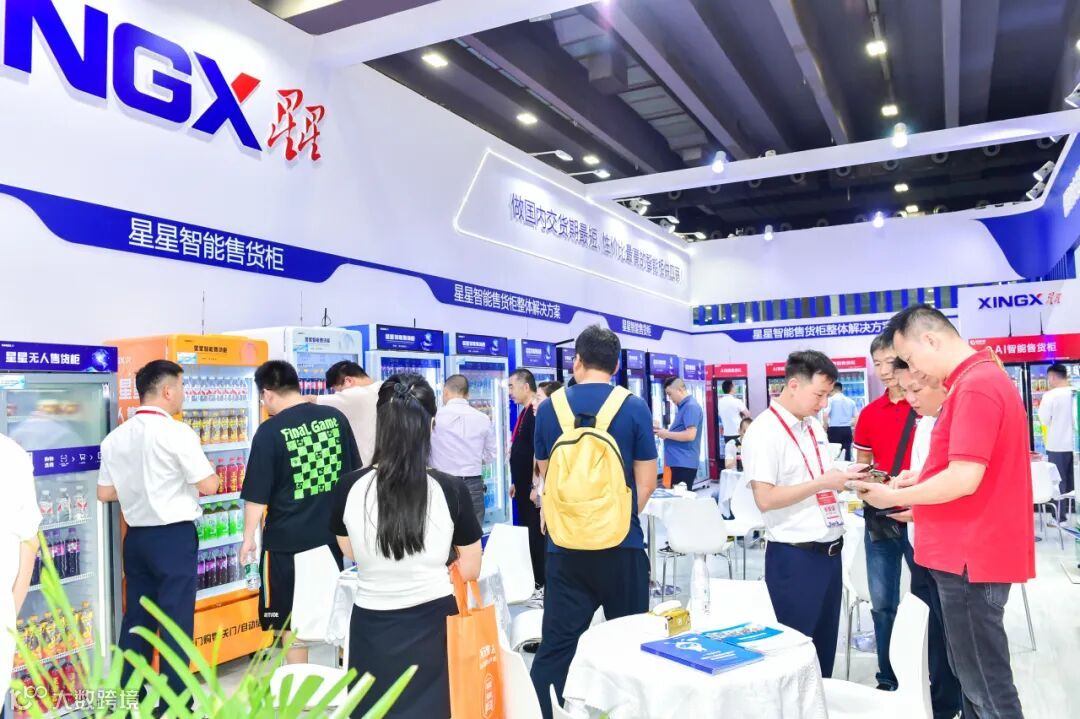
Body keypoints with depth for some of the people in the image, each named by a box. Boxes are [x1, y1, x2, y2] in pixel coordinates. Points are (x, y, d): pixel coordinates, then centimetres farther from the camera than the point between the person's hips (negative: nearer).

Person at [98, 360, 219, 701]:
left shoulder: (115, 437, 4)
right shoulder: (177, 433, -16)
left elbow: (105, 493, 9)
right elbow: (208, 486, -15)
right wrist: (212, 470, 6)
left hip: (136, 537, 7)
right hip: (174, 537, -7)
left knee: (136, 618, 17)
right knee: (176, 622, 2)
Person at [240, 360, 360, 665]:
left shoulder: (270, 431, -13)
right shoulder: (335, 417, 0)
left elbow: (257, 494, -10)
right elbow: (355, 474, 10)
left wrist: (249, 537, 4)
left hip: (288, 538, -5)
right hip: (333, 532, 5)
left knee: (291, 621, 11)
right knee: (336, 606, 20)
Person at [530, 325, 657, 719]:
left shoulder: (548, 408, -1)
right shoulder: (634, 408, -8)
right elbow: (646, 481, -3)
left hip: (565, 545, 2)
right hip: (622, 545, -1)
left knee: (555, 645, 7)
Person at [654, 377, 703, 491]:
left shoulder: (691, 406, -14)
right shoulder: (683, 406, 17)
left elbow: (690, 435, -23)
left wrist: (667, 434, -13)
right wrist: (664, 431, 9)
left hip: (684, 463, -10)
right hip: (679, 461, 10)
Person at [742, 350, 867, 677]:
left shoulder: (814, 426, 11)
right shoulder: (764, 431, -16)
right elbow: (765, 499, -21)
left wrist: (844, 477, 2)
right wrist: (822, 483, -21)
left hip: (830, 550, 8)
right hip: (795, 556, -8)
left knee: (825, 644, 18)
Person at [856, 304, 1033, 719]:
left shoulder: (974, 386, -20)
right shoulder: (984, 378, 14)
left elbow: (964, 479, -25)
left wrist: (896, 497, -12)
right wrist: (920, 481, 10)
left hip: (971, 555, -10)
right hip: (971, 550, 10)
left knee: (986, 684, 2)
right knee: (972, 674, 19)